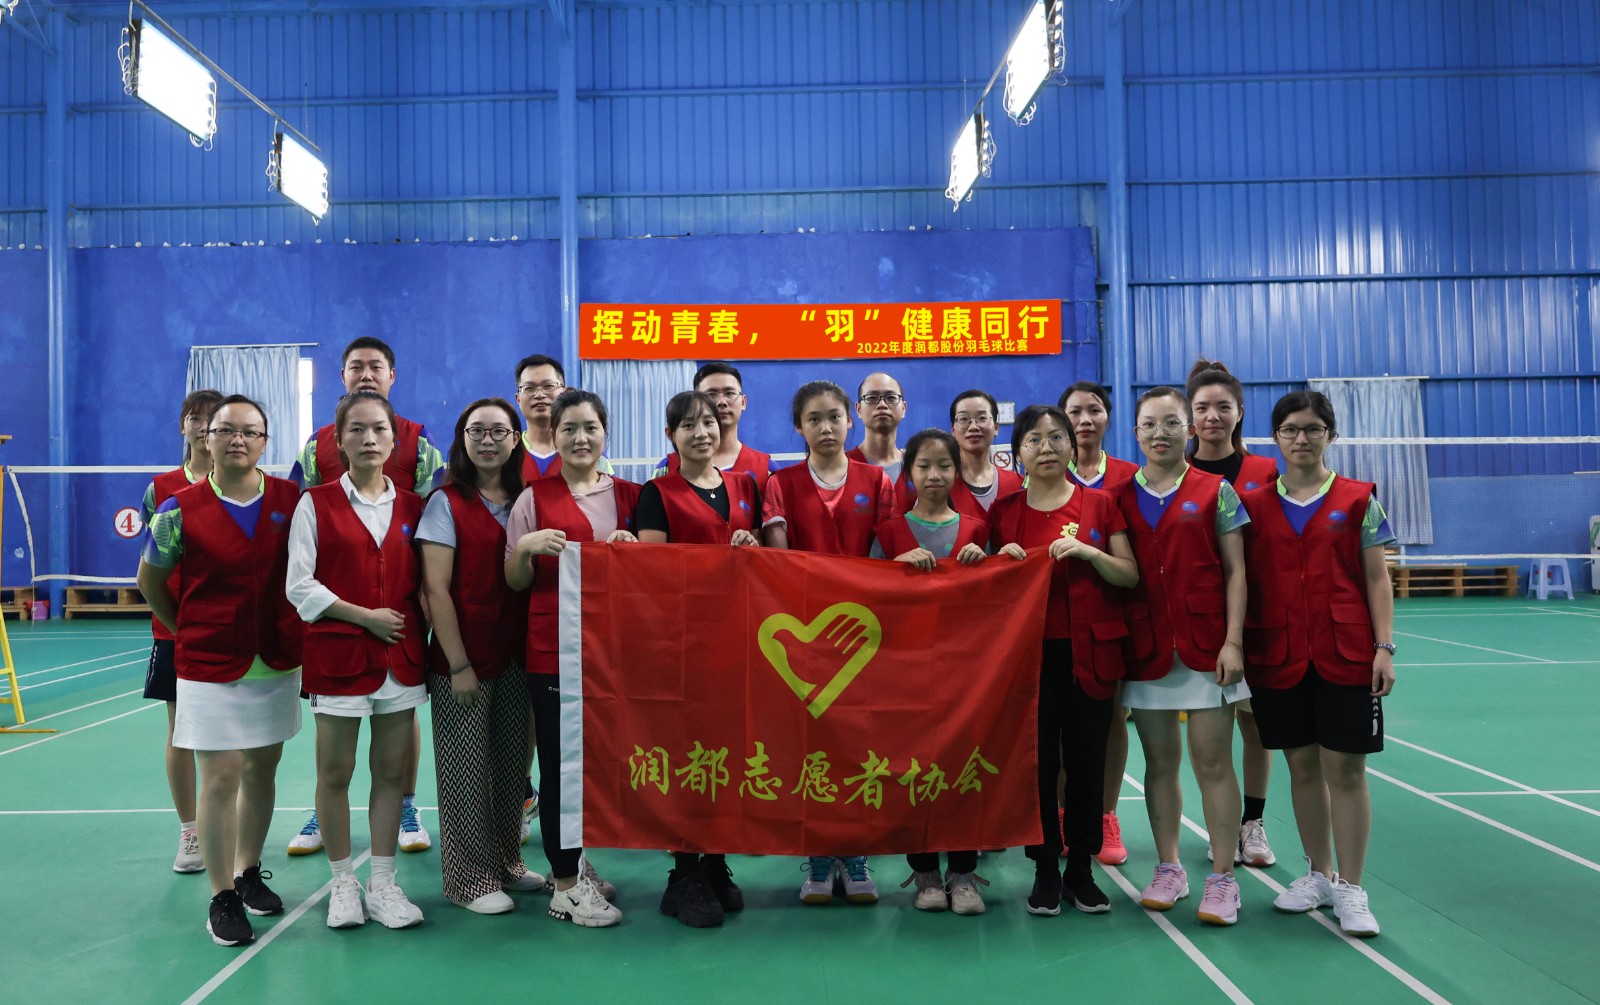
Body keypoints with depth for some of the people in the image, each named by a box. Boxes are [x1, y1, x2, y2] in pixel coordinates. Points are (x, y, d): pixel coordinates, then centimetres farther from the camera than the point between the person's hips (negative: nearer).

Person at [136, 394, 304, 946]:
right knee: (221, 778, -2)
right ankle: (222, 897, 10)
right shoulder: (180, 510, -7)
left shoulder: (292, 500, -2)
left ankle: (249, 873, 30)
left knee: (262, 771, 13)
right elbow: (150, 582, 7)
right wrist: (188, 632, 9)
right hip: (211, 669, -3)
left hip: (279, 663, 3)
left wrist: (294, 632, 5)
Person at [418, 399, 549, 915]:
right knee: (466, 768, 2)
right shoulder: (446, 503, -5)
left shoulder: (525, 502, 9)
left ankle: (507, 861, 27)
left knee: (513, 762, 12)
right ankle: (471, 878, 14)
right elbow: (436, 589, -10)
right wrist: (459, 664, -13)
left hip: (515, 655, 5)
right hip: (463, 659, -5)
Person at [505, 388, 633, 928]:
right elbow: (515, 581, 2)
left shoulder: (628, 495, 9)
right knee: (560, 762, 1)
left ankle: (575, 861, 30)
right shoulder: (535, 497, 0)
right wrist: (525, 547, -18)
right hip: (552, 648, -3)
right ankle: (565, 888, 12)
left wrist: (629, 546, -7)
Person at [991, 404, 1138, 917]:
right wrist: (1003, 562, -8)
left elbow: (1131, 575, 1)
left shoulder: (1099, 503, 5)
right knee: (1037, 761, 1)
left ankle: (1081, 868, 19)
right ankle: (1044, 869, 15)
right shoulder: (1003, 511, 6)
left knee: (1087, 760, 4)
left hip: (1090, 651, 0)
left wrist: (1089, 552, -15)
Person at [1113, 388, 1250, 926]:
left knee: (1213, 761, -1)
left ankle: (1222, 879, 9)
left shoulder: (1216, 492, 1)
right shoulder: (1120, 497, 7)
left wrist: (1232, 641, -9)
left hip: (1205, 645, -2)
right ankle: (1169, 869, 21)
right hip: (1147, 647, 2)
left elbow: (1234, 572, -1)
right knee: (1160, 760, 9)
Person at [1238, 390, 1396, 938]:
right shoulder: (1254, 504, 6)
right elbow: (1244, 581, 6)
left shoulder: (1358, 501, 2)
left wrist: (1384, 647, -6)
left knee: (1345, 770, 0)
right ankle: (1318, 874, 25)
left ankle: (1350, 888, 10)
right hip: (1278, 658, 2)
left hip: (1345, 657, -2)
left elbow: (1377, 579, 1)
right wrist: (1236, 648, 1)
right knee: (1302, 767, 10)